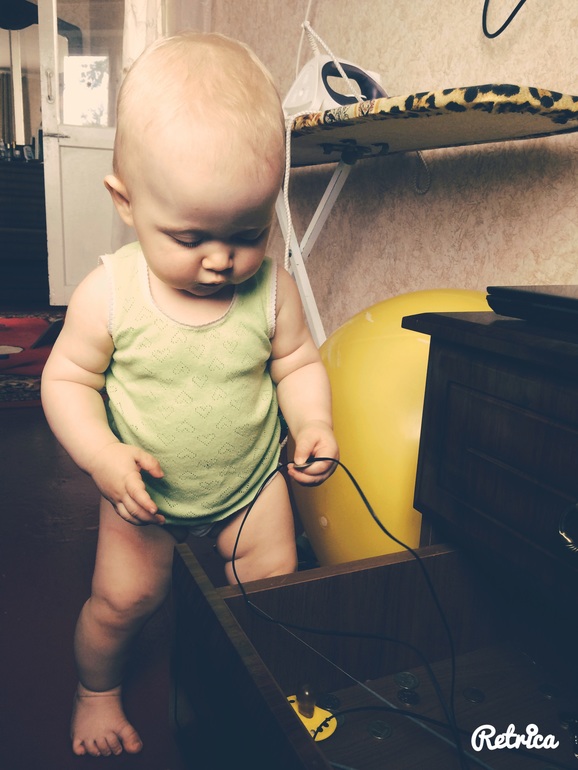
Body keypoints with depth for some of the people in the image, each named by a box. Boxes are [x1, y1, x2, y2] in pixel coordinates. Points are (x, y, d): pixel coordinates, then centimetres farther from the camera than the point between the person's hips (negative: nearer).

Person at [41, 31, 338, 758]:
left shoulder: (271, 288, -17)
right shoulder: (108, 293, -21)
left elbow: (297, 362, -4)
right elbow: (68, 378, -11)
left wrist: (313, 421, -22)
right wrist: (100, 455, -26)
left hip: (251, 480, 2)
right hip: (144, 489, -1)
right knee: (123, 597, 7)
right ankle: (97, 690, 42)